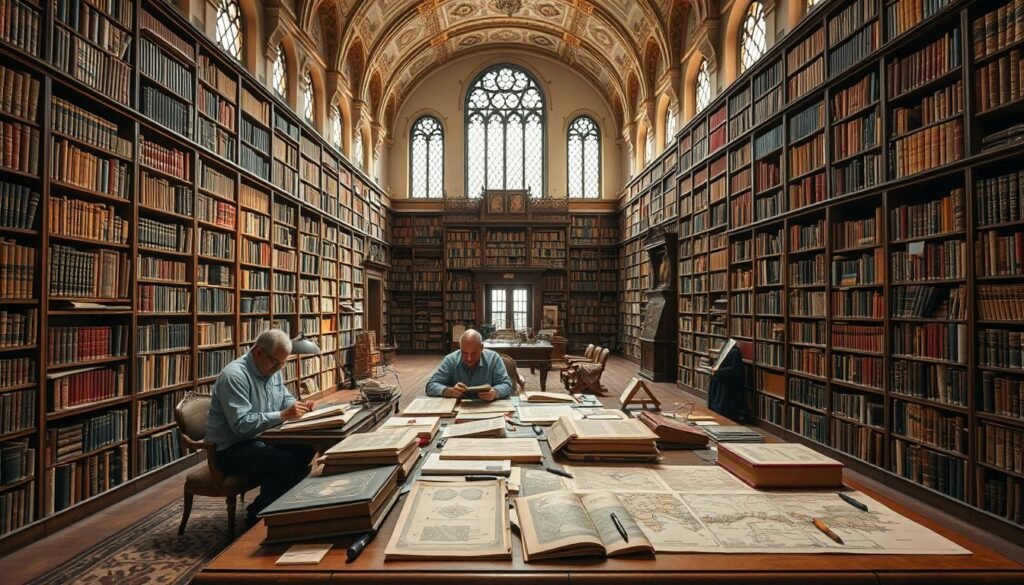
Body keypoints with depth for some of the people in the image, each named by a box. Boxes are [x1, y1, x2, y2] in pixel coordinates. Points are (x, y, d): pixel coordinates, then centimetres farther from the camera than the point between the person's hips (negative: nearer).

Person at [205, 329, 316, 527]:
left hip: (261, 438, 9)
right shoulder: (234, 375, -25)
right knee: (284, 463, -26)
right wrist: (282, 415, -33)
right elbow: (241, 424, -31)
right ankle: (257, 517, -3)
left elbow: (285, 398, 16)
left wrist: (298, 405, -6)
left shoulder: (272, 370, 3)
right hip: (231, 448, -8)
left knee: (305, 450, -8)